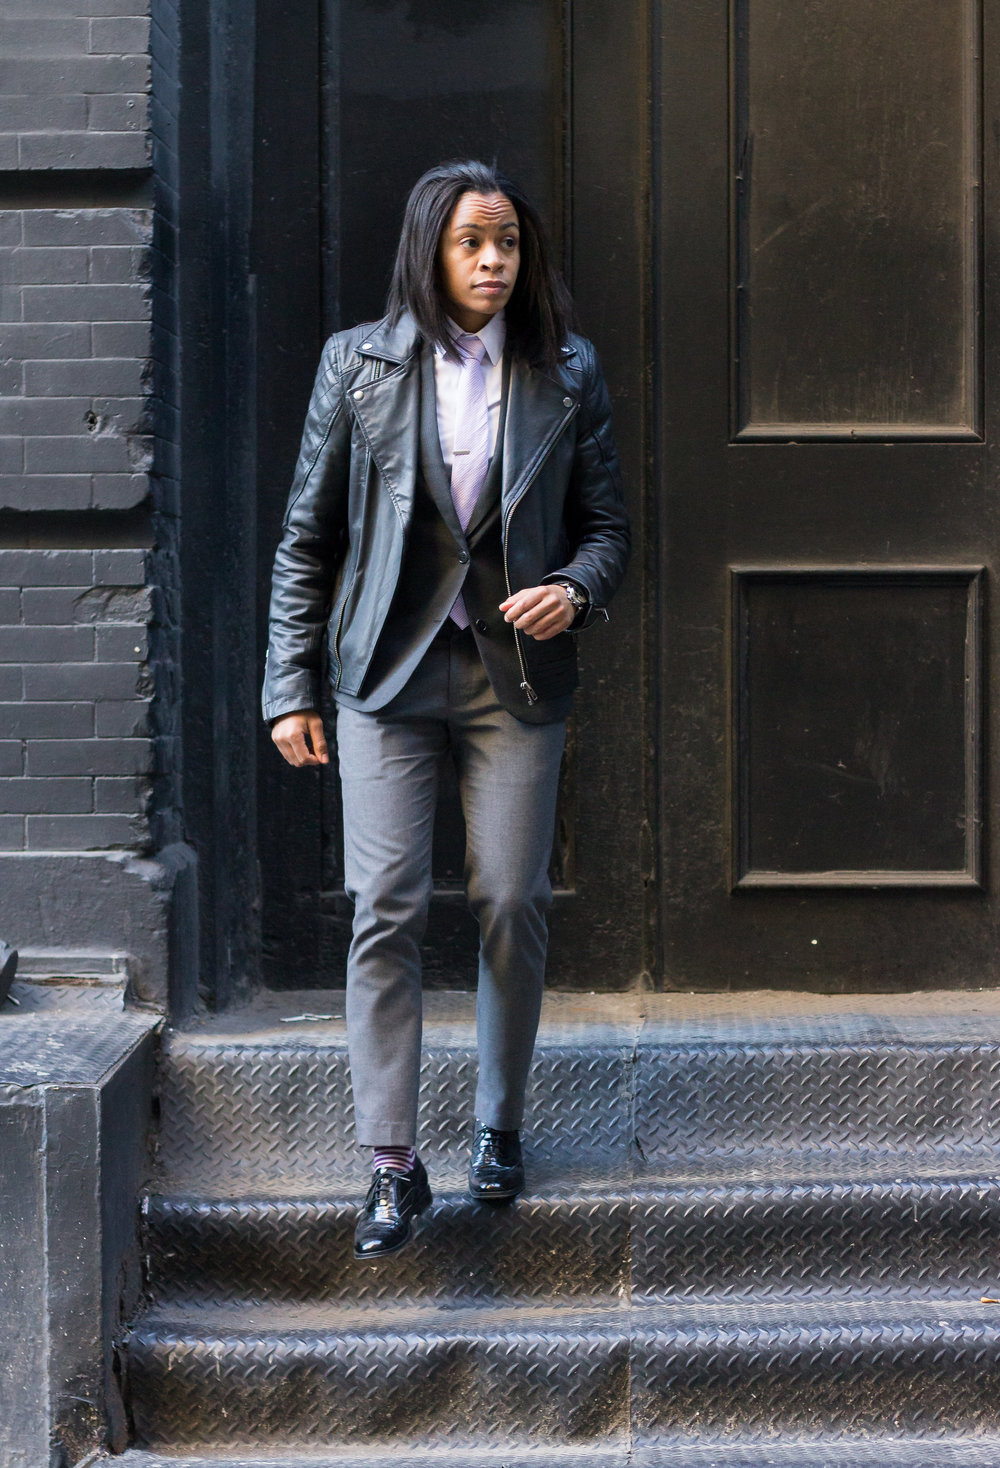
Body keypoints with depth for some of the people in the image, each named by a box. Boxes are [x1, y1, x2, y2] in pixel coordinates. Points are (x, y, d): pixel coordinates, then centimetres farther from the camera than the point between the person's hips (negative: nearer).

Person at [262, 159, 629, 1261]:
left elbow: (606, 522, 11)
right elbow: (307, 538, 5)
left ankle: (499, 1127, 24)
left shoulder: (567, 373, 6)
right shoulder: (358, 364, 3)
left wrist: (576, 588, -12)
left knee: (512, 905, 2)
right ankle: (392, 1164, 0)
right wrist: (290, 688, 0)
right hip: (389, 672, -1)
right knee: (386, 911, -6)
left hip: (516, 674, 1)